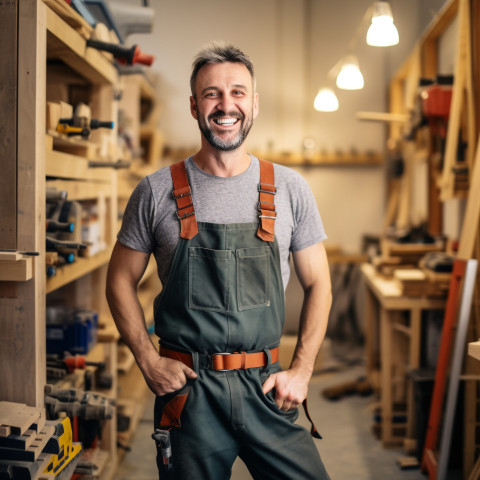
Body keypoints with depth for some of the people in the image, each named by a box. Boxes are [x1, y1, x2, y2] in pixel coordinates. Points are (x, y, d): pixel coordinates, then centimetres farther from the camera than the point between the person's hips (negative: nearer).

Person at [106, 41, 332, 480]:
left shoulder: (289, 189, 2)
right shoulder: (156, 192, -1)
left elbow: (317, 284, 7)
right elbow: (121, 280, 6)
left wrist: (301, 370, -1)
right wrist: (149, 362, -3)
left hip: (267, 389, 1)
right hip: (186, 387, -1)